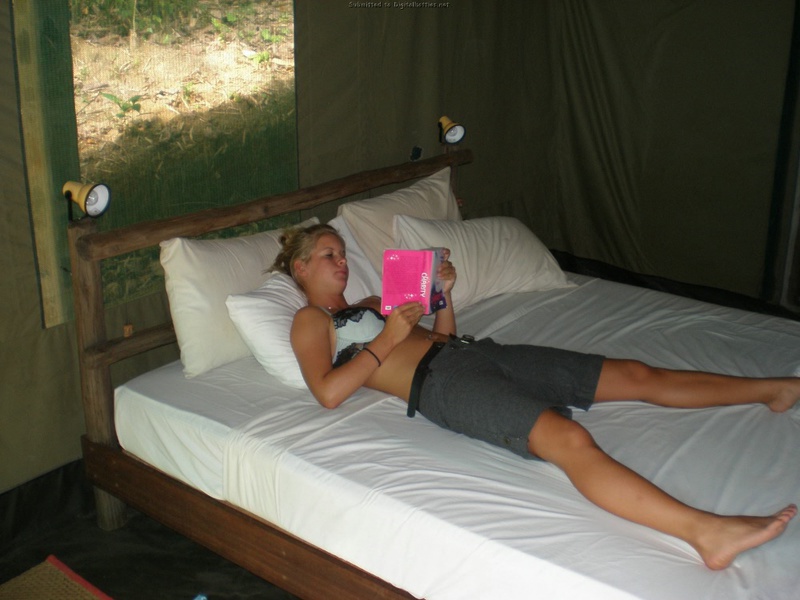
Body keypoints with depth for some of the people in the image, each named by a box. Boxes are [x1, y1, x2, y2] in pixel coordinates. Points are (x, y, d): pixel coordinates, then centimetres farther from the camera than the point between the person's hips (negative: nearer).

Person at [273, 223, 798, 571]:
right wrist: (389, 337, -8)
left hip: (475, 352, 8)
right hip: (440, 382, -8)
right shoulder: (311, 320, 9)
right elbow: (328, 392, -9)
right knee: (569, 439, -35)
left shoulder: (370, 304, 31)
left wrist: (443, 294, 11)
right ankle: (703, 530, -49)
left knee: (638, 375, 2)